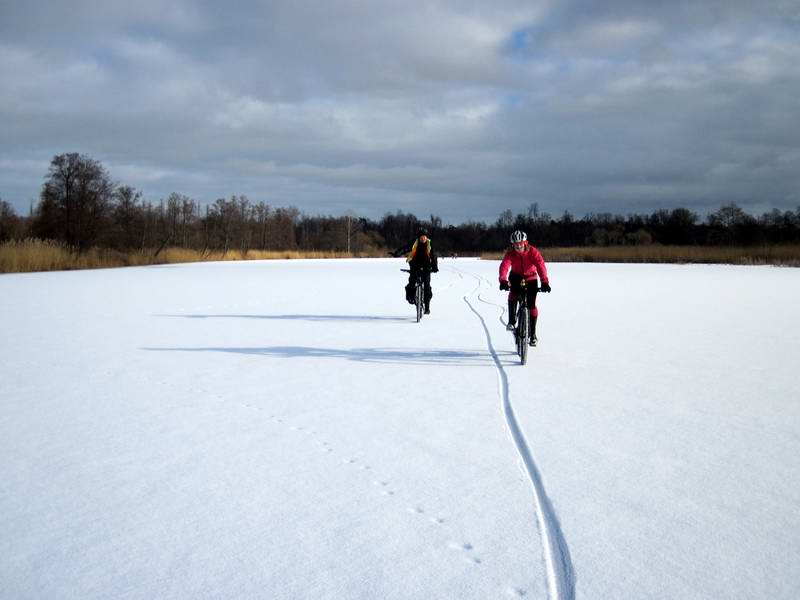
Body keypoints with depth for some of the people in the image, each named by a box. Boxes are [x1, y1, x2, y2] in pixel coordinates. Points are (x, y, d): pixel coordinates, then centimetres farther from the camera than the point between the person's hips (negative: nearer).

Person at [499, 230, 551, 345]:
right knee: (513, 294, -30)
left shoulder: (532, 251, -25)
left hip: (530, 277, -1)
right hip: (516, 276, 1)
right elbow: (504, 266, -37)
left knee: (531, 304, -6)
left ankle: (533, 334, 6)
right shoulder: (510, 253, -22)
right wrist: (503, 280, -55)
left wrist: (545, 282, -52)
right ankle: (512, 322, -16)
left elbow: (540, 265, -36)